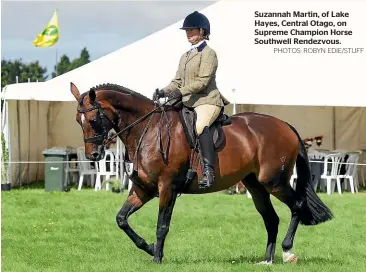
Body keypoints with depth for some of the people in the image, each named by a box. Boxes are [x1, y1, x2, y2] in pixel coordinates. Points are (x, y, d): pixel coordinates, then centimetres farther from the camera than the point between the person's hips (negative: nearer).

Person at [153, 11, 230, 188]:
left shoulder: (208, 53, -5)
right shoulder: (185, 56, 22)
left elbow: (202, 81, -16)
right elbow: (177, 81, 17)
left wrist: (181, 92, -26)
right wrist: (164, 92, -3)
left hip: (207, 101, -9)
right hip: (188, 103, 10)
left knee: (200, 126, -37)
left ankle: (208, 170, -42)